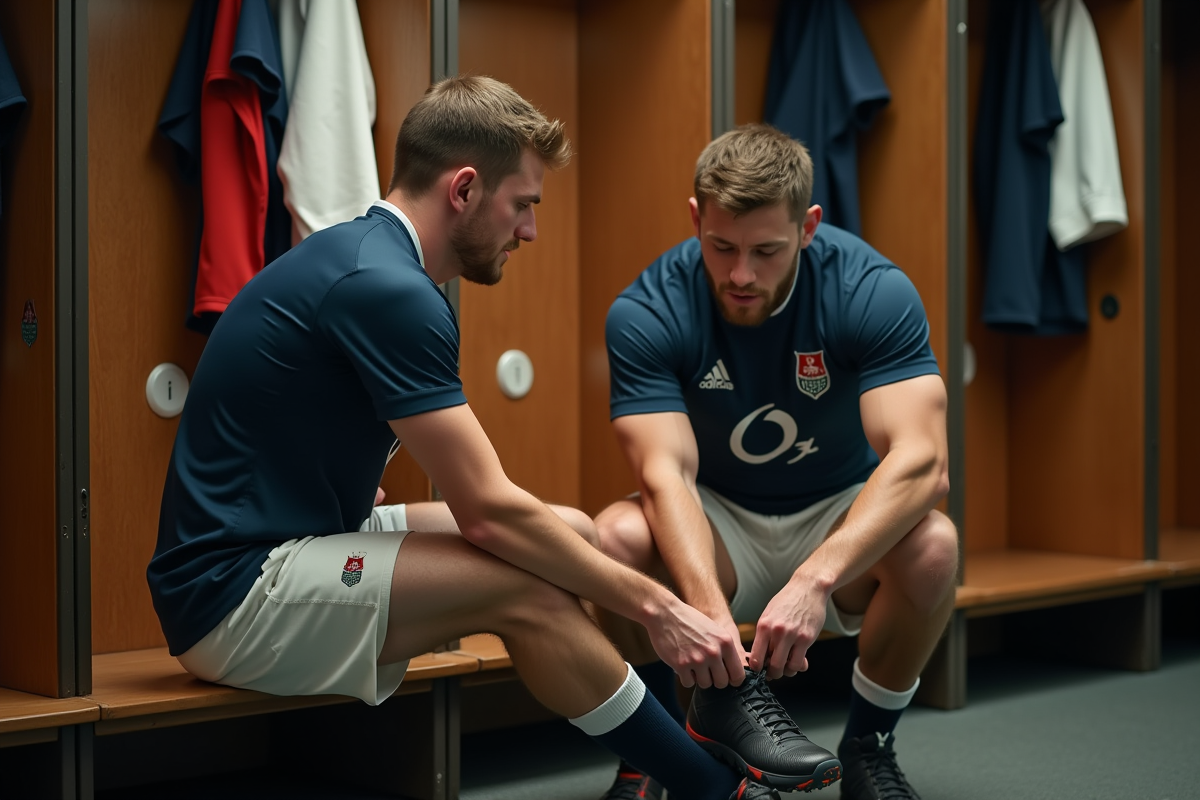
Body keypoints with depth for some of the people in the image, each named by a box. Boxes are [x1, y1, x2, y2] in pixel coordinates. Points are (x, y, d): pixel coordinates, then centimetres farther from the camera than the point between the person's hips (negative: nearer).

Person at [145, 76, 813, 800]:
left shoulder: (367, 260, 10)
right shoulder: (382, 287, -21)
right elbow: (489, 510, -22)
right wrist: (653, 604, -15)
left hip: (301, 542, 10)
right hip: (235, 599, -10)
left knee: (576, 533, 5)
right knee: (529, 588, -23)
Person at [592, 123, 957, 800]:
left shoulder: (875, 291, -22)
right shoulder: (647, 313, -20)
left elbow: (922, 462, -33)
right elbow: (666, 473, -29)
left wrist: (814, 580, -48)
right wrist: (710, 612, -48)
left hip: (841, 520, 0)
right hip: (718, 524, 0)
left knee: (931, 546, -33)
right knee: (620, 535, -32)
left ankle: (870, 745, -5)